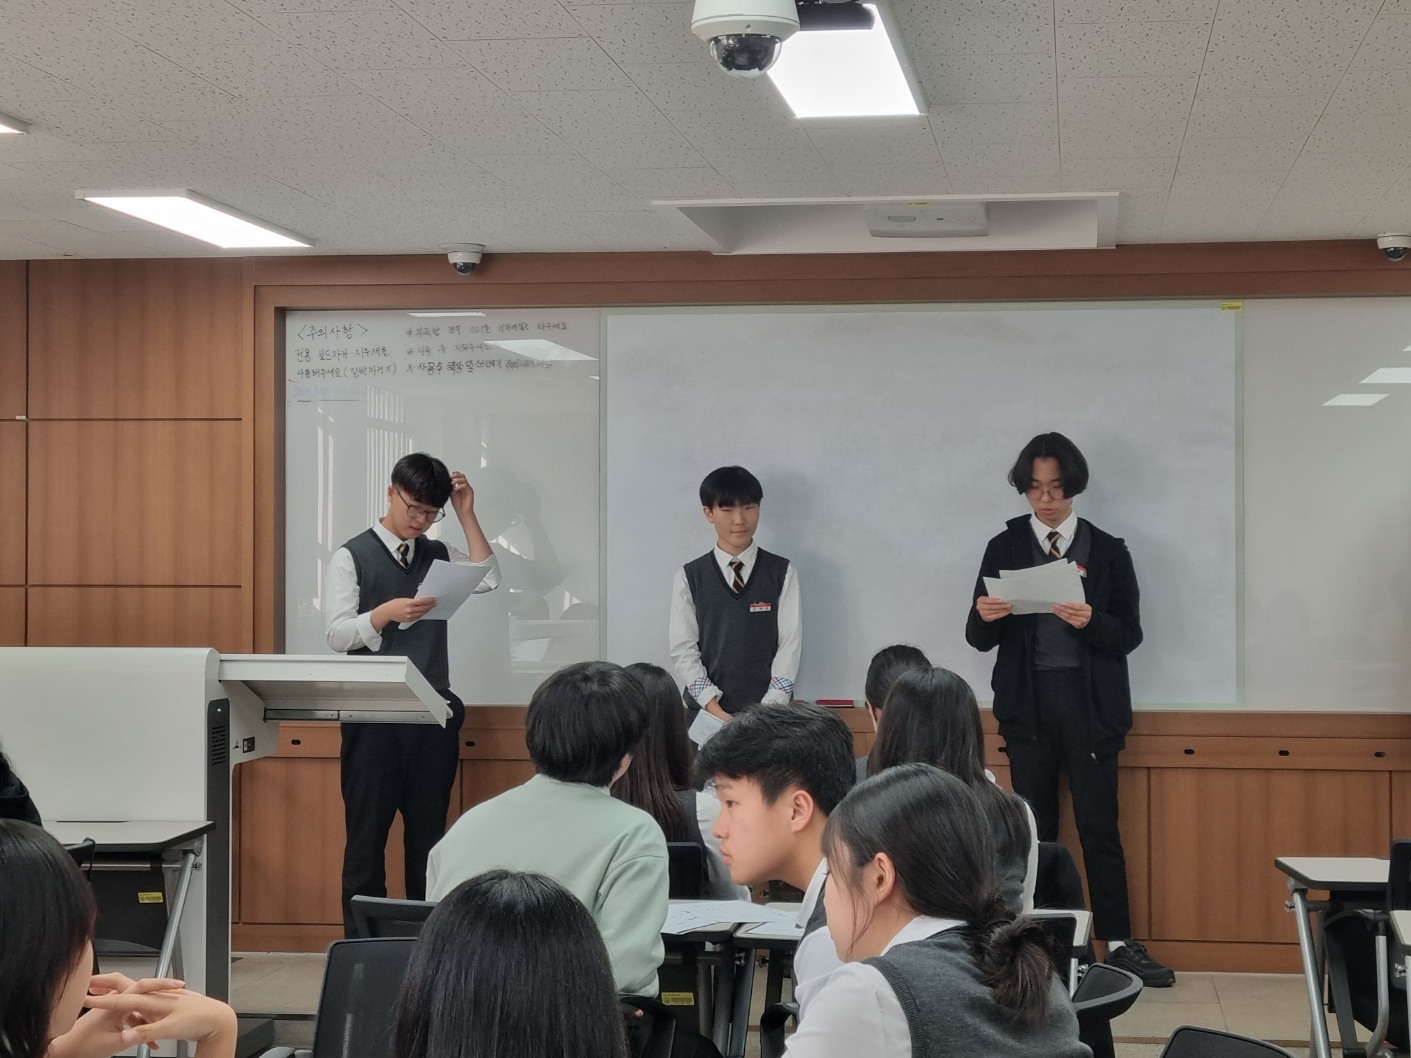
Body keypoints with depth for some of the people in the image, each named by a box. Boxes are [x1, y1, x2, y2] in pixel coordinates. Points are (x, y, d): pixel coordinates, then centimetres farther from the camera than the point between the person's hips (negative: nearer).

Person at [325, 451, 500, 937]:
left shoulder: (438, 555, 13)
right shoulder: (353, 556, 0)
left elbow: (488, 580, -3)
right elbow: (338, 635, -8)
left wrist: (467, 515, -4)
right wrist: (387, 613, -25)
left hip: (433, 714, 4)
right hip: (374, 714, -4)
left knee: (428, 834, 7)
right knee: (367, 834, 0)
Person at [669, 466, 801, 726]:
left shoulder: (782, 573, 5)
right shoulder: (689, 577, 5)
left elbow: (790, 643, -1)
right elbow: (683, 649, 1)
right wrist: (715, 711, -9)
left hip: (771, 711, 0)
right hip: (707, 711, 0)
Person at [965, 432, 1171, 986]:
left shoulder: (1107, 551, 5)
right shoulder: (1004, 548, 7)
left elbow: (1129, 634, 0)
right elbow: (979, 639, 4)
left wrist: (1091, 621, -19)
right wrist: (986, 617, -18)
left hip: (1090, 705, -1)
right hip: (1028, 705, 1)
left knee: (1099, 826, -1)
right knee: (1035, 828, 6)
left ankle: (1118, 942, 4)